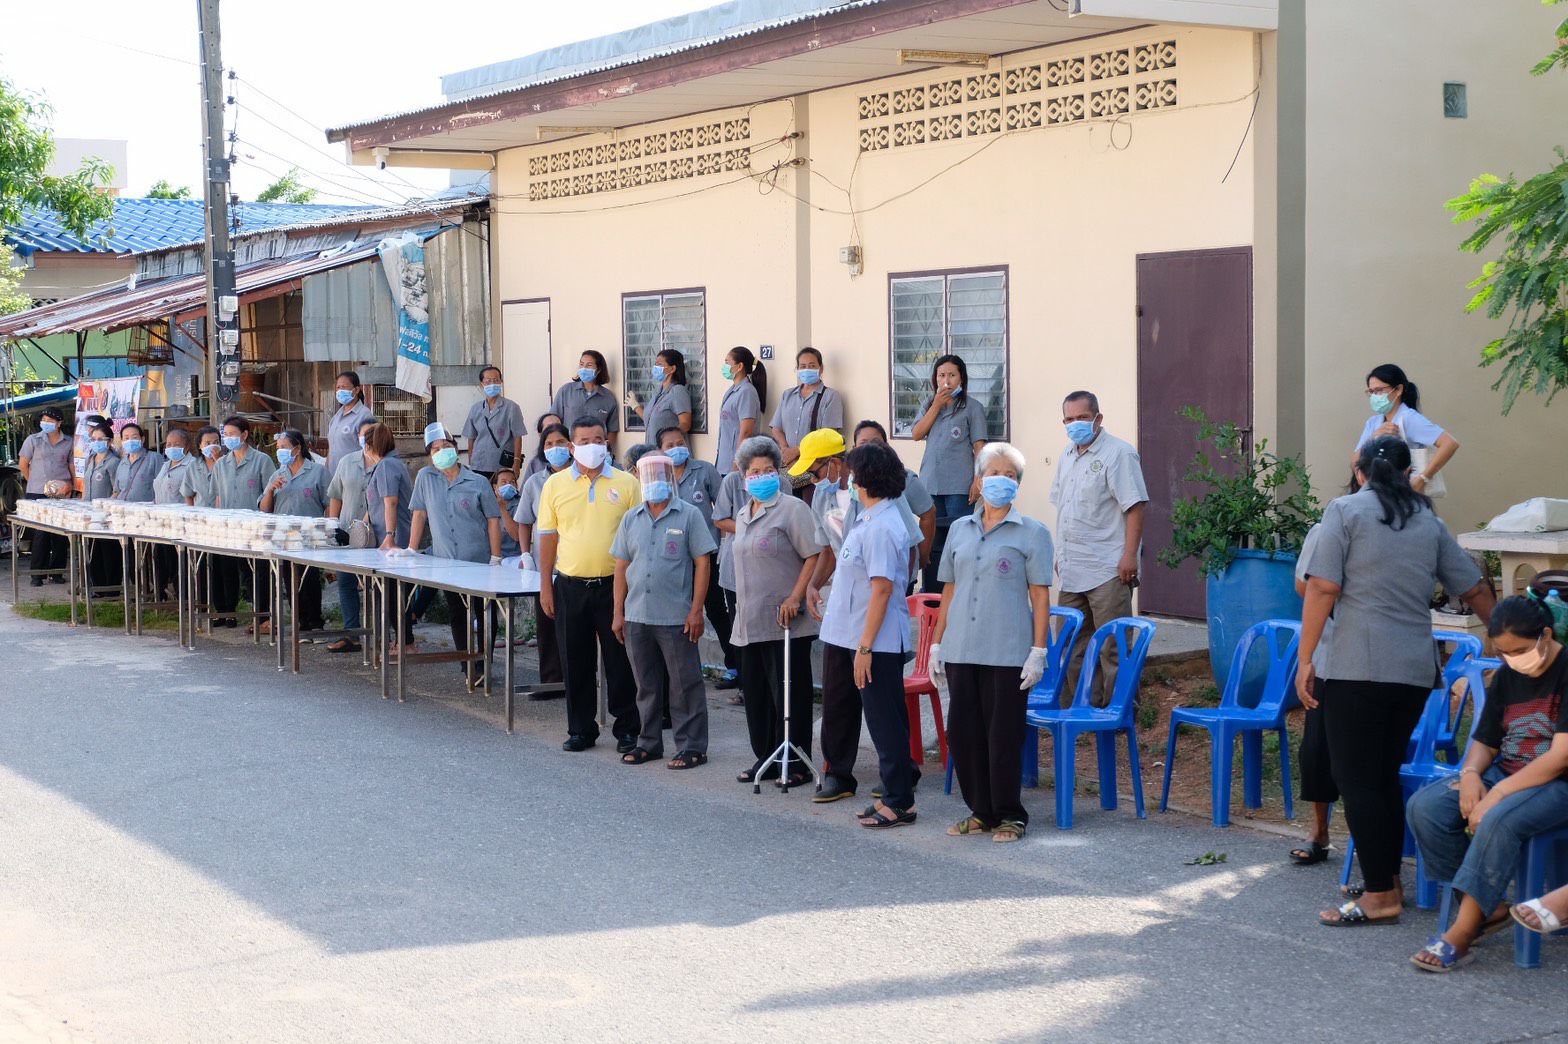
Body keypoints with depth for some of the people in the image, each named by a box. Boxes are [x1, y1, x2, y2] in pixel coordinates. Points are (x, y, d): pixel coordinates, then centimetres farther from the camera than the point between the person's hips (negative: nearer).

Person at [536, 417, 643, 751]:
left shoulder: (626, 483, 2)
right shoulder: (555, 484, 4)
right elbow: (547, 536, 6)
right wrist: (545, 586, 2)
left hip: (614, 584, -1)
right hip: (570, 585, 1)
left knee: (620, 661, 4)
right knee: (576, 663, 8)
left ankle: (627, 729, 13)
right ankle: (581, 729, 18)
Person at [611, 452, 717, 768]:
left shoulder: (689, 515, -2)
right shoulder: (631, 519, 10)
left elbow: (702, 563, -5)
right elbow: (622, 566, 13)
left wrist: (696, 611, -11)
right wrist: (618, 613, 8)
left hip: (676, 618, -4)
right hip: (637, 617, 5)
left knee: (685, 686, 1)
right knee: (646, 685, 13)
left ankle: (692, 747, 7)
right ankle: (649, 743, 24)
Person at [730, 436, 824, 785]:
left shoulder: (791, 509, -7)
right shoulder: (743, 515, 17)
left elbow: (814, 556, -13)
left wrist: (794, 599, -19)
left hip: (785, 622, -8)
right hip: (750, 622, 8)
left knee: (789, 693, -3)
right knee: (756, 692, 11)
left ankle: (797, 764, 5)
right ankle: (766, 758, 22)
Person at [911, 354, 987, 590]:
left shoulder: (972, 407, 0)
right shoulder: (928, 405, 15)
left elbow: (979, 446, -2)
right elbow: (917, 434, 2)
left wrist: (978, 481, -10)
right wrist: (937, 405, -5)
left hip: (959, 485, -5)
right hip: (930, 483, 5)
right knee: (933, 542, 8)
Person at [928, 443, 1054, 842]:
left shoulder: (1031, 533, 1)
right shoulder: (959, 530, 13)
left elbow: (1040, 596, -2)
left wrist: (1038, 651, -8)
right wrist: (936, 645, 12)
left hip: (1007, 652, -4)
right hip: (961, 651, 5)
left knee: (1003, 734, -1)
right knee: (962, 732, 6)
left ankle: (1010, 815, 12)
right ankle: (981, 812, 19)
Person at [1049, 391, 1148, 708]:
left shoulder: (1118, 453, -9)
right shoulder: (1067, 455, 16)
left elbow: (1134, 506, -15)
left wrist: (1129, 555, -20)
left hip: (1107, 570, -8)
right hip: (1071, 569, 8)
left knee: (1112, 645, -7)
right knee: (1073, 644, 13)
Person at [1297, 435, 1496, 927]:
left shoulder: (1346, 510, 0)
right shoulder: (1429, 523, 14)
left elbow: (1322, 588, -8)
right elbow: (1476, 590, 19)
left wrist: (1306, 658, -5)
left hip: (1356, 668, -5)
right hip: (1416, 670, 5)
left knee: (1357, 780, -2)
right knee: (1386, 776, 16)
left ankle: (1380, 896, -3)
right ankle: (1389, 881, 20)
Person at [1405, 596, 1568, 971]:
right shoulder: (1507, 677, 11)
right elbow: (1485, 741, 16)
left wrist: (1497, 795, -24)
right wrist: (1471, 773, -9)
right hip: (1505, 775, 8)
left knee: (1499, 819, -38)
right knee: (1425, 806, -16)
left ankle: (1461, 933, -31)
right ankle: (1491, 906, -8)